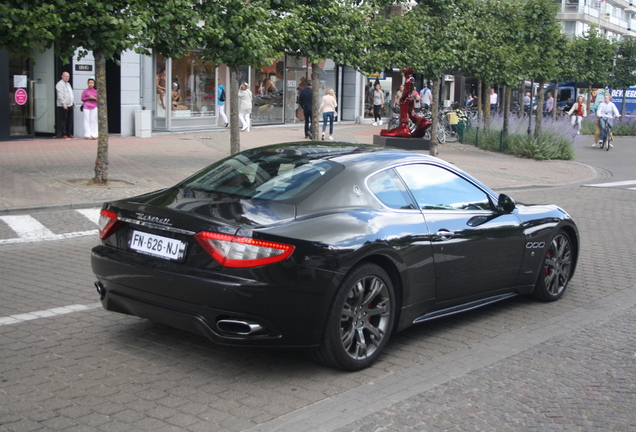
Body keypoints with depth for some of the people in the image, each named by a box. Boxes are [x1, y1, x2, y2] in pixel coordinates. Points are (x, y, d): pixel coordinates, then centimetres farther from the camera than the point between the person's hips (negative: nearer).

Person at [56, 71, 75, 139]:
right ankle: (63, 134, -2)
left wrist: (73, 103, 19)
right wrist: (63, 104, -23)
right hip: (63, 106, -8)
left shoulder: (68, 84, 20)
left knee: (70, 121, 8)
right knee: (63, 121, -5)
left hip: (70, 105, 8)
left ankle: (69, 134, 14)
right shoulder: (60, 84, -8)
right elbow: (60, 95, -17)